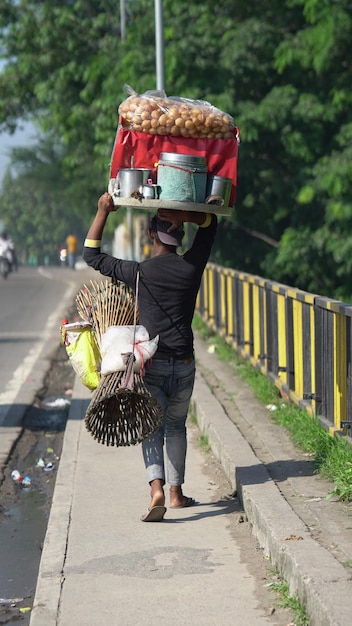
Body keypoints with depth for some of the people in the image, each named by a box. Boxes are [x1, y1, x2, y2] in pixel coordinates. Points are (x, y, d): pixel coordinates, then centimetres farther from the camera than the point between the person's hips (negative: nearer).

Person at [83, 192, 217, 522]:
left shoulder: (139, 272, -7)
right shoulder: (192, 266, -1)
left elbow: (92, 256, 4)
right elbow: (210, 221, 14)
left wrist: (102, 212, 2)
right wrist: (183, 216, -5)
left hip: (150, 364, -2)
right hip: (184, 363, 2)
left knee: (152, 427, -2)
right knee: (176, 425, 17)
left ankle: (157, 489, -23)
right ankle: (176, 492, 20)